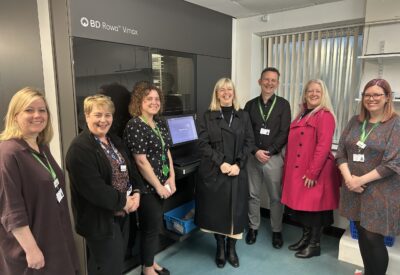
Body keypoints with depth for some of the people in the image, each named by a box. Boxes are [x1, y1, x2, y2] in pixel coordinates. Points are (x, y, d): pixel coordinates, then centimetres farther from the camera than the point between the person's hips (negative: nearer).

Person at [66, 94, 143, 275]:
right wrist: (123, 202, -18)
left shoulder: (115, 141, 9)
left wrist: (136, 192, -5)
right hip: (101, 220, -8)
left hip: (122, 214, 8)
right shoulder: (79, 148, -19)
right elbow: (93, 188, -26)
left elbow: (130, 169, 12)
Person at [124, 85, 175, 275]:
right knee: (152, 227, 6)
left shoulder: (160, 123, 8)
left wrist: (171, 178, 1)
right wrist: (158, 186, -16)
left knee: (154, 225, 19)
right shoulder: (135, 126, -17)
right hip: (147, 187, -8)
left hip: (161, 184, 8)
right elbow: (141, 161, -20)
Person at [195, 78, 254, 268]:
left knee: (235, 210, 6)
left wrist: (238, 164, -11)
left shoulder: (243, 116, 8)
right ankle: (220, 248, 27)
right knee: (216, 210, 6)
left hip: (237, 172, 1)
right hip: (213, 172, -1)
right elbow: (203, 144, -5)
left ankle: (231, 248, 26)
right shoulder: (207, 117, 3)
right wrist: (221, 163, -15)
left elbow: (249, 142, 3)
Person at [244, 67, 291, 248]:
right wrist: (256, 151, -13)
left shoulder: (283, 105, 1)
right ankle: (253, 227, 29)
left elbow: (284, 133, -6)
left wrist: (268, 152, -14)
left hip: (274, 157, -1)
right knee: (253, 195, 12)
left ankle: (276, 230, 26)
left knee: (276, 197, 8)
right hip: (253, 157, 2)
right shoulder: (250, 105, 6)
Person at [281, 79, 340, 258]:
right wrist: (288, 168, 11)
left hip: (315, 172, -7)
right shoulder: (301, 115, 14)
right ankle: (305, 237, 32)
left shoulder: (325, 116, -11)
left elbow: (323, 147, -18)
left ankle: (315, 245, 21)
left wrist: (313, 173, -21)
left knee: (313, 207, 4)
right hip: (297, 170, 7)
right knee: (302, 205, 15)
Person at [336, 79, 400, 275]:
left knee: (373, 238, 0)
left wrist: (361, 180, -14)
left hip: (380, 192, -4)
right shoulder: (355, 121, 8)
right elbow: (341, 152, 5)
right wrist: (348, 178, -10)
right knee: (361, 234, 14)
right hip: (354, 189, 5)